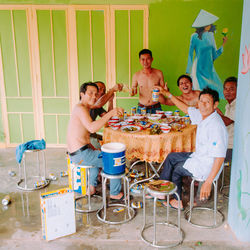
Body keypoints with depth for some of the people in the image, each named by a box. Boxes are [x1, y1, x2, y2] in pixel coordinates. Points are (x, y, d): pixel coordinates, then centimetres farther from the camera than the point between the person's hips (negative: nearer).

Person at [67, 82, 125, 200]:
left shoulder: (81, 107, 15)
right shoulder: (80, 108, -16)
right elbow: (92, 128, -34)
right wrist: (111, 113, -36)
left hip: (75, 152, 11)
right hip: (81, 154, -11)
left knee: (98, 155, 39)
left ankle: (92, 186, 37)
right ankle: (115, 193, 8)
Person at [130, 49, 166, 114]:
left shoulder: (159, 73, -1)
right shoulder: (136, 75, -1)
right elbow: (131, 93, 8)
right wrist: (132, 92, -14)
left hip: (156, 108, 0)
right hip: (141, 108, 0)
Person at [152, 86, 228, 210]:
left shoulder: (216, 126, -30)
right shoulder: (202, 115, -4)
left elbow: (220, 157, -32)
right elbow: (186, 108, 15)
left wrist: (208, 182, -33)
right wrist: (167, 94, 17)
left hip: (207, 166, -9)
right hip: (199, 156, 9)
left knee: (176, 168, 7)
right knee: (171, 157, 16)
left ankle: (177, 201, 30)